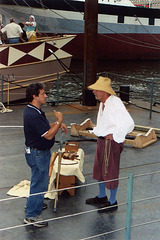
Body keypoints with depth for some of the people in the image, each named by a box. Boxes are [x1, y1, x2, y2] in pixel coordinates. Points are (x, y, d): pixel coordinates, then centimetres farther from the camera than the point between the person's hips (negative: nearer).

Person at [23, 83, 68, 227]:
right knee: (40, 183, -3)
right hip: (37, 154, -11)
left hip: (41, 152, 11)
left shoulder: (34, 111, 6)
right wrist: (58, 121, -19)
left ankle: (33, 203, 42)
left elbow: (45, 127, 18)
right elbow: (48, 135, -28)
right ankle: (32, 215, 6)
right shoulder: (33, 115, -28)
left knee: (38, 180, 25)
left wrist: (58, 124, 3)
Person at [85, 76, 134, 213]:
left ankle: (113, 202, 19)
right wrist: (97, 131, 15)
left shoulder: (115, 103, -23)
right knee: (99, 169, 19)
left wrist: (115, 136, -23)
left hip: (112, 143, -9)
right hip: (102, 140, 10)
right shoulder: (103, 103, 7)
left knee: (110, 172, 2)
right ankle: (102, 197, 37)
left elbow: (128, 124, -31)